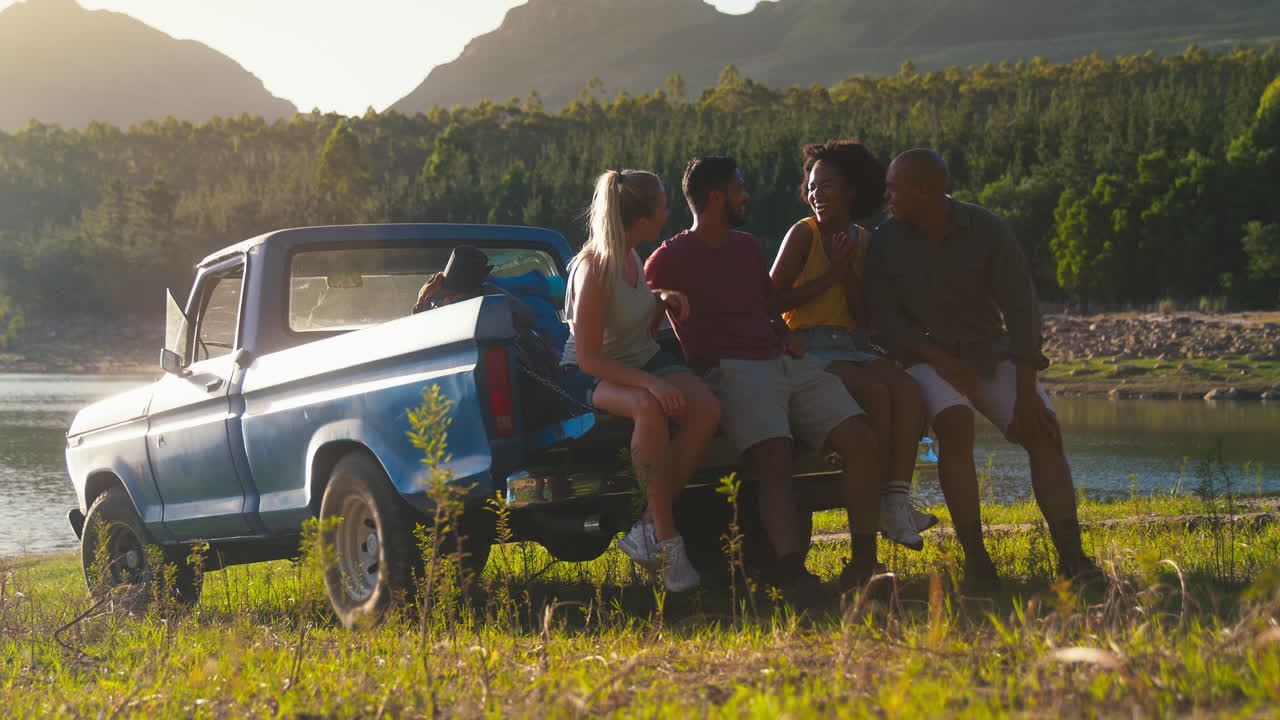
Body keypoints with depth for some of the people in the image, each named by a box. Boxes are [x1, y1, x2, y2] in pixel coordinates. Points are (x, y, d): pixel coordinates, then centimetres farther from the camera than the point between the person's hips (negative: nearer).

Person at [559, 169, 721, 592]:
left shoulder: (630, 256, 2)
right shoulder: (595, 269, -22)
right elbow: (589, 357, -23)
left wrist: (662, 300, 0)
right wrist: (650, 383, -32)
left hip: (644, 358, 8)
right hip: (591, 374, -8)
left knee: (706, 409, -23)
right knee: (650, 409, -40)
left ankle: (649, 529, -19)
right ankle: (667, 539, -29)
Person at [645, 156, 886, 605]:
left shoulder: (747, 247, 27)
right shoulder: (668, 261, 7)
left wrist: (786, 334, 16)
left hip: (785, 362, 6)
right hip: (733, 370, -6)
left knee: (861, 439, -17)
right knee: (774, 460, -34)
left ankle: (863, 565, -16)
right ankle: (793, 573, -47)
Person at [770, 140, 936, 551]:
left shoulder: (864, 243, 14)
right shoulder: (803, 234, 1)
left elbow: (864, 319, 8)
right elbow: (773, 300, -6)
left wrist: (847, 273, -6)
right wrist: (828, 277, -7)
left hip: (851, 347, 5)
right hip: (808, 349, -5)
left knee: (906, 387, -25)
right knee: (875, 391, -31)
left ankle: (898, 499, -33)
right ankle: (877, 506, -27)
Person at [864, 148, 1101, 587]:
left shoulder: (988, 230, -7)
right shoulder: (886, 243, -4)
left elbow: (1021, 311, -11)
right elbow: (885, 321, -5)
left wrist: (1026, 393, -20)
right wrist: (940, 360, -21)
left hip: (991, 352, 1)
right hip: (927, 357, -1)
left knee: (1043, 430, -20)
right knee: (955, 425, -31)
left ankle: (1071, 557, -27)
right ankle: (975, 559, -31)